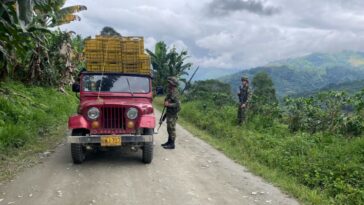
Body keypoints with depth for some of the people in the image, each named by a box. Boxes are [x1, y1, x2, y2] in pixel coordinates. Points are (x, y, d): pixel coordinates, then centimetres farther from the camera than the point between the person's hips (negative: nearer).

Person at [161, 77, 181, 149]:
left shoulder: (174, 93, -19)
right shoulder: (170, 91, 12)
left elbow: (177, 104, -25)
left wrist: (168, 104, -23)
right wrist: (166, 103, 9)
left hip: (173, 114, -10)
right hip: (169, 113, 10)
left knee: (171, 128, -5)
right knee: (169, 128, 17)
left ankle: (172, 144, 2)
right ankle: (169, 142, 29)